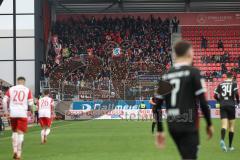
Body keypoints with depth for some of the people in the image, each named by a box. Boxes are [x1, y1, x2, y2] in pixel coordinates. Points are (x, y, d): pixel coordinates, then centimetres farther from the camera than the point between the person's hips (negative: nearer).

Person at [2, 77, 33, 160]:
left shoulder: (11, 89, 7)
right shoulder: (27, 90, 3)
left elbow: (4, 101, 2)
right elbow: (30, 103, 0)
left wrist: (6, 112, 10)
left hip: (13, 113, 2)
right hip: (23, 114, -2)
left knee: (14, 132, 19)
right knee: (20, 133, 0)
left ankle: (15, 151, 8)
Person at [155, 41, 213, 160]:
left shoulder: (166, 75, 9)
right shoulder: (193, 72, -7)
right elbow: (203, 102, -11)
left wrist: (160, 131, 15)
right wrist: (209, 124, 1)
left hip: (172, 126, 6)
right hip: (189, 125, -6)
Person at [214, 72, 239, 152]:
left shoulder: (221, 84, 10)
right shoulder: (234, 83, 1)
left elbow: (215, 96, 7)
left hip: (222, 106, 2)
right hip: (231, 105, -2)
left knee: (224, 125, -5)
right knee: (231, 126, 10)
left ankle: (222, 140, -34)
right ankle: (230, 146, 12)